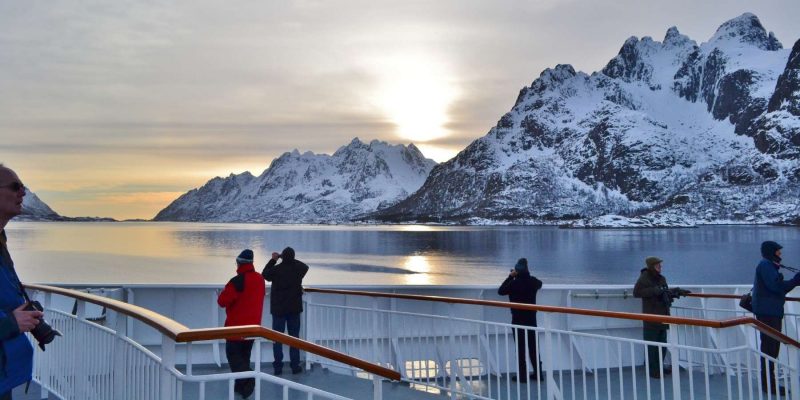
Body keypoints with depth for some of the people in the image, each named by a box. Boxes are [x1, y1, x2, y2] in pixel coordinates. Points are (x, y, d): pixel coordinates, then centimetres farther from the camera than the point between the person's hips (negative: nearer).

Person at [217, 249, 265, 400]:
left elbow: (222, 301, -17)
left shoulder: (237, 281, -21)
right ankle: (241, 385, 17)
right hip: (253, 325, 7)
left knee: (233, 354, 2)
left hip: (237, 325, -7)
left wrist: (226, 293, 3)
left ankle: (246, 378, -18)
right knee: (244, 355, 16)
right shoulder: (260, 279, 4)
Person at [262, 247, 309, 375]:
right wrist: (291, 259, 15)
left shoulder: (276, 269, -12)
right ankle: (295, 365, 10)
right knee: (294, 337, 9)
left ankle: (278, 366, 7)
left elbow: (264, 274, 9)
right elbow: (305, 266, 17)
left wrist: (273, 260, 12)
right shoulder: (298, 268, -7)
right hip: (294, 309, 1)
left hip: (278, 309, -1)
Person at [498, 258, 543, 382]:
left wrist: (510, 277, -4)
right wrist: (526, 275, 18)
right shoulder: (533, 281, -3)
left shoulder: (514, 283, -19)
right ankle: (538, 372, 19)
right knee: (533, 346, 14)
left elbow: (501, 291, -6)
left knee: (520, 346, 2)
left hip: (518, 318, -5)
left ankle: (522, 375, 3)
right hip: (531, 317, 5)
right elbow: (539, 283, 20)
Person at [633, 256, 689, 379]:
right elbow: (636, 292, -19)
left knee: (662, 343, 13)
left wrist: (677, 292, 9)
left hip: (662, 316, 8)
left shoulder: (661, 278, 13)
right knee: (651, 343, -4)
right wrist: (654, 290, -25)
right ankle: (653, 370, 3)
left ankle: (659, 367, 25)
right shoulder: (644, 278, -10)